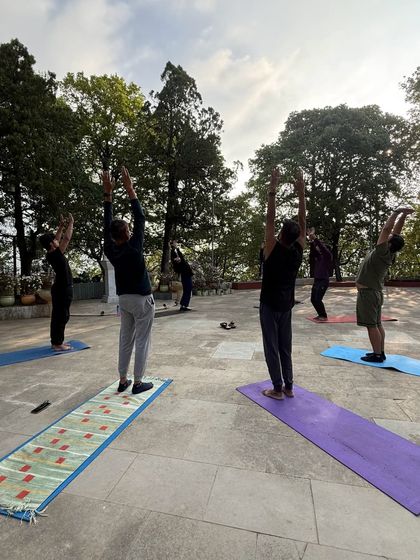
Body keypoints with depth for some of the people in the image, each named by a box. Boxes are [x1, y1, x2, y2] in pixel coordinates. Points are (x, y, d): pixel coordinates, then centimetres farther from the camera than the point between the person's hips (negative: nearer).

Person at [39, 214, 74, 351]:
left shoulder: (51, 254, 7)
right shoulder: (55, 254, -18)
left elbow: (58, 239, 21)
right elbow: (66, 239, -16)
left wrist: (61, 226, 20)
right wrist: (71, 224, -7)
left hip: (60, 288, 10)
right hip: (63, 289, -10)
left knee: (58, 316, 13)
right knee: (62, 316, -5)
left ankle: (56, 341, 21)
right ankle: (58, 344, 0)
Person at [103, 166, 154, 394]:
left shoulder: (110, 250, -4)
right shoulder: (134, 247, -17)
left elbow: (107, 223, 4)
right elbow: (140, 218, -13)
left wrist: (107, 193, 4)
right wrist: (130, 190, -10)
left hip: (124, 299, 6)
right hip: (142, 300, -6)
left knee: (125, 341, 14)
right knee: (142, 342, 3)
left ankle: (123, 381, 21)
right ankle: (138, 383, 10)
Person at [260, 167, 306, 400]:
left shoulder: (273, 250, -18)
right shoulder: (297, 252, -5)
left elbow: (269, 220, -17)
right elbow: (303, 224, 0)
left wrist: (272, 190, -15)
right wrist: (301, 194, -1)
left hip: (269, 305, -5)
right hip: (286, 306, 6)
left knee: (272, 348, 4)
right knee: (285, 347, 15)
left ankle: (277, 389, 11)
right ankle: (288, 386, 23)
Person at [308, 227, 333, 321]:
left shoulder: (328, 256, -6)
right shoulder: (317, 257, 13)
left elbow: (323, 247, -19)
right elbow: (312, 250, 1)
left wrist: (315, 238, -22)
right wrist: (311, 241, -13)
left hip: (324, 281, -7)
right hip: (316, 280, 8)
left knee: (318, 299, -10)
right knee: (313, 299, 7)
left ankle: (324, 316, 7)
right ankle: (320, 314, 22)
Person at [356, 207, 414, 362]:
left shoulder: (383, 252, -19)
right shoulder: (390, 254, 3)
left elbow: (387, 228, -20)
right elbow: (396, 230, 6)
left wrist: (397, 212, -12)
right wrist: (403, 215, 6)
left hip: (367, 293, -9)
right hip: (374, 292, 9)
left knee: (371, 325, -4)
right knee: (377, 324, 13)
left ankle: (377, 355, 2)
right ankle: (380, 352, 21)